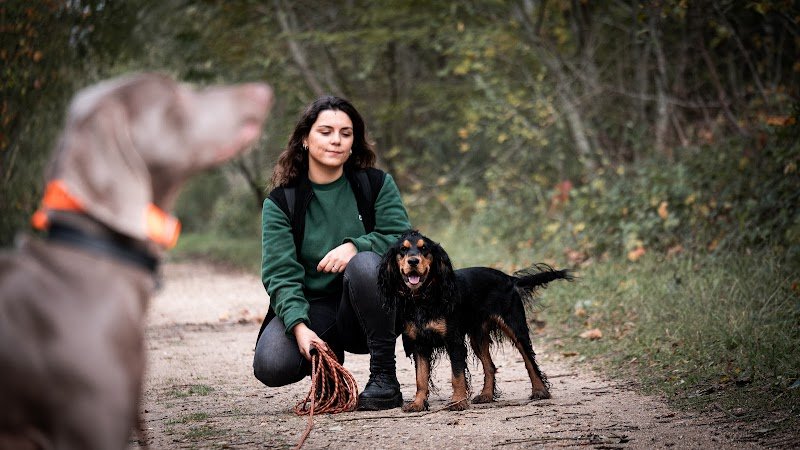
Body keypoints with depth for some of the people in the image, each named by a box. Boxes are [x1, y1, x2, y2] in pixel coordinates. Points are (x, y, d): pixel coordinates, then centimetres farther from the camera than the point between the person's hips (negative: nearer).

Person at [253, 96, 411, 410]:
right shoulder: (280, 202, -2)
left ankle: (384, 379, -22)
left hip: (367, 311, 0)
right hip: (309, 307, 1)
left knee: (365, 263, -33)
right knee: (271, 366, -28)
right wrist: (299, 327, -29)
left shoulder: (377, 184, 1)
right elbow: (280, 273, -12)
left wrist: (354, 246, -27)